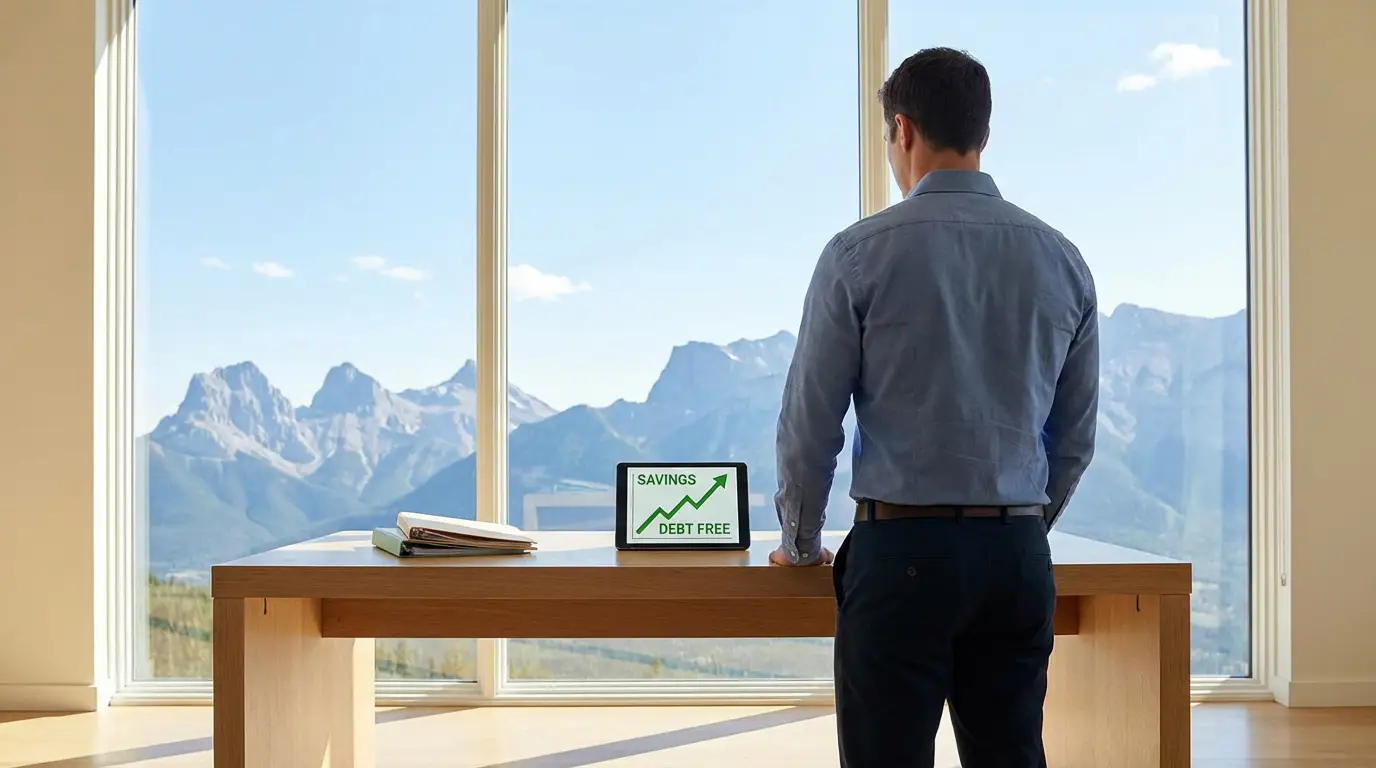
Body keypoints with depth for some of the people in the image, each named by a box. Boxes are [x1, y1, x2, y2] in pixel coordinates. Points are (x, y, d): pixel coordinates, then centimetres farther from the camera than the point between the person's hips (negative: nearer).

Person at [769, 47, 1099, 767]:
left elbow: (810, 421, -2)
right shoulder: (1061, 258, 7)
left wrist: (800, 543, 12)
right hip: (1019, 552, 5)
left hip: (902, 550, -4)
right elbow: (1075, 437, 13)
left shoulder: (860, 253, -6)